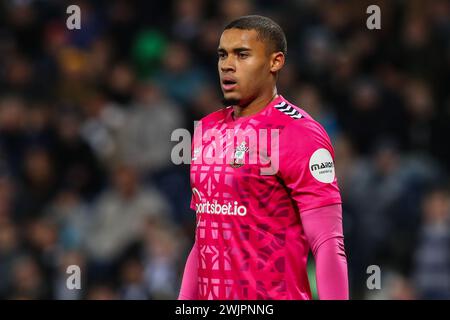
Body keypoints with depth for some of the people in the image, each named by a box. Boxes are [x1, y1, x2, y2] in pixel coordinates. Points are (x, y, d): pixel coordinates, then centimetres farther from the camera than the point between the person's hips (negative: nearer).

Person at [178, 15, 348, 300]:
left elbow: (328, 245, -14)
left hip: (274, 296, -7)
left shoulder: (299, 134, -10)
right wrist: (184, 300, 15)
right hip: (211, 295, 7)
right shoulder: (207, 129, 14)